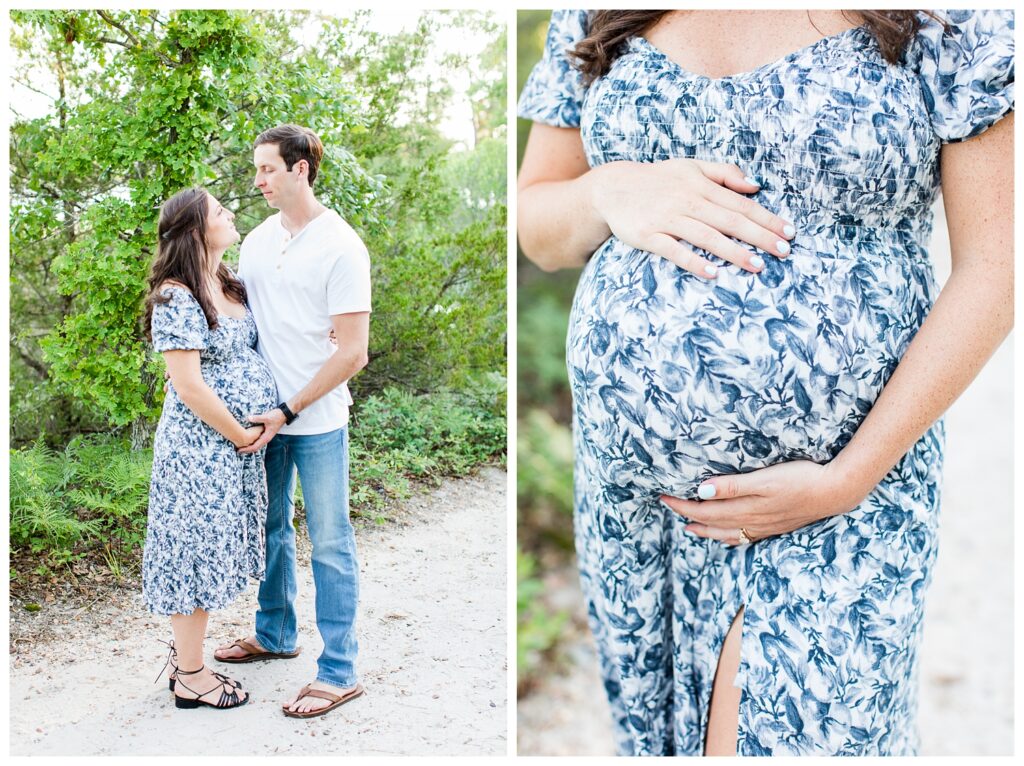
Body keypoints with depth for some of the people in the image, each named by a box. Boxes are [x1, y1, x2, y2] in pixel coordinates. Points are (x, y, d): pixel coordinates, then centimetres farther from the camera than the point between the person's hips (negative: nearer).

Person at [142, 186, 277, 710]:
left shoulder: (227, 285, 10)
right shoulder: (176, 297, -17)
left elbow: (250, 352, 19)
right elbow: (188, 384, -20)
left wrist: (261, 426, 6)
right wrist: (241, 434, -12)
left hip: (238, 445, 9)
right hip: (200, 445, -9)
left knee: (211, 551, 16)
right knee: (196, 550, 2)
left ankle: (185, 654, 31)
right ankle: (190, 678, 15)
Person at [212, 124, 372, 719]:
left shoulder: (341, 247, -12)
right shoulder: (257, 241, 7)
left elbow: (352, 353, -14)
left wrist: (289, 411, -15)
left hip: (318, 421, -6)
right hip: (264, 414, 6)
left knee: (330, 542, 1)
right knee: (270, 529, 19)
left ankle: (340, 673, 11)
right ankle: (276, 635, 38)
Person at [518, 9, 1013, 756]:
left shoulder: (945, 20, -7)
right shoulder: (595, 20, 4)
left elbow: (992, 265, -9)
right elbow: (535, 221, 10)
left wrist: (849, 478, -14)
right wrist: (608, 191, -14)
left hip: (841, 491, -4)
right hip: (626, 470, 4)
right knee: (649, 729, 17)